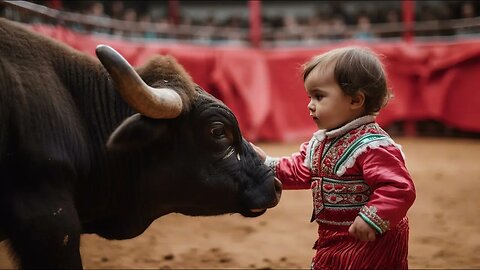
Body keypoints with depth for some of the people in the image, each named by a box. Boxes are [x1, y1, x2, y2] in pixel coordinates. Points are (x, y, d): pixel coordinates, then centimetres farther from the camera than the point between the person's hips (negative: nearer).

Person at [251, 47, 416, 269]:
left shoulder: (373, 146, -24)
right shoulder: (320, 141, 7)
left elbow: (398, 189, -30)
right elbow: (301, 171, 18)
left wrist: (372, 218, -37)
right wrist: (268, 165, 7)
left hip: (369, 242, -9)